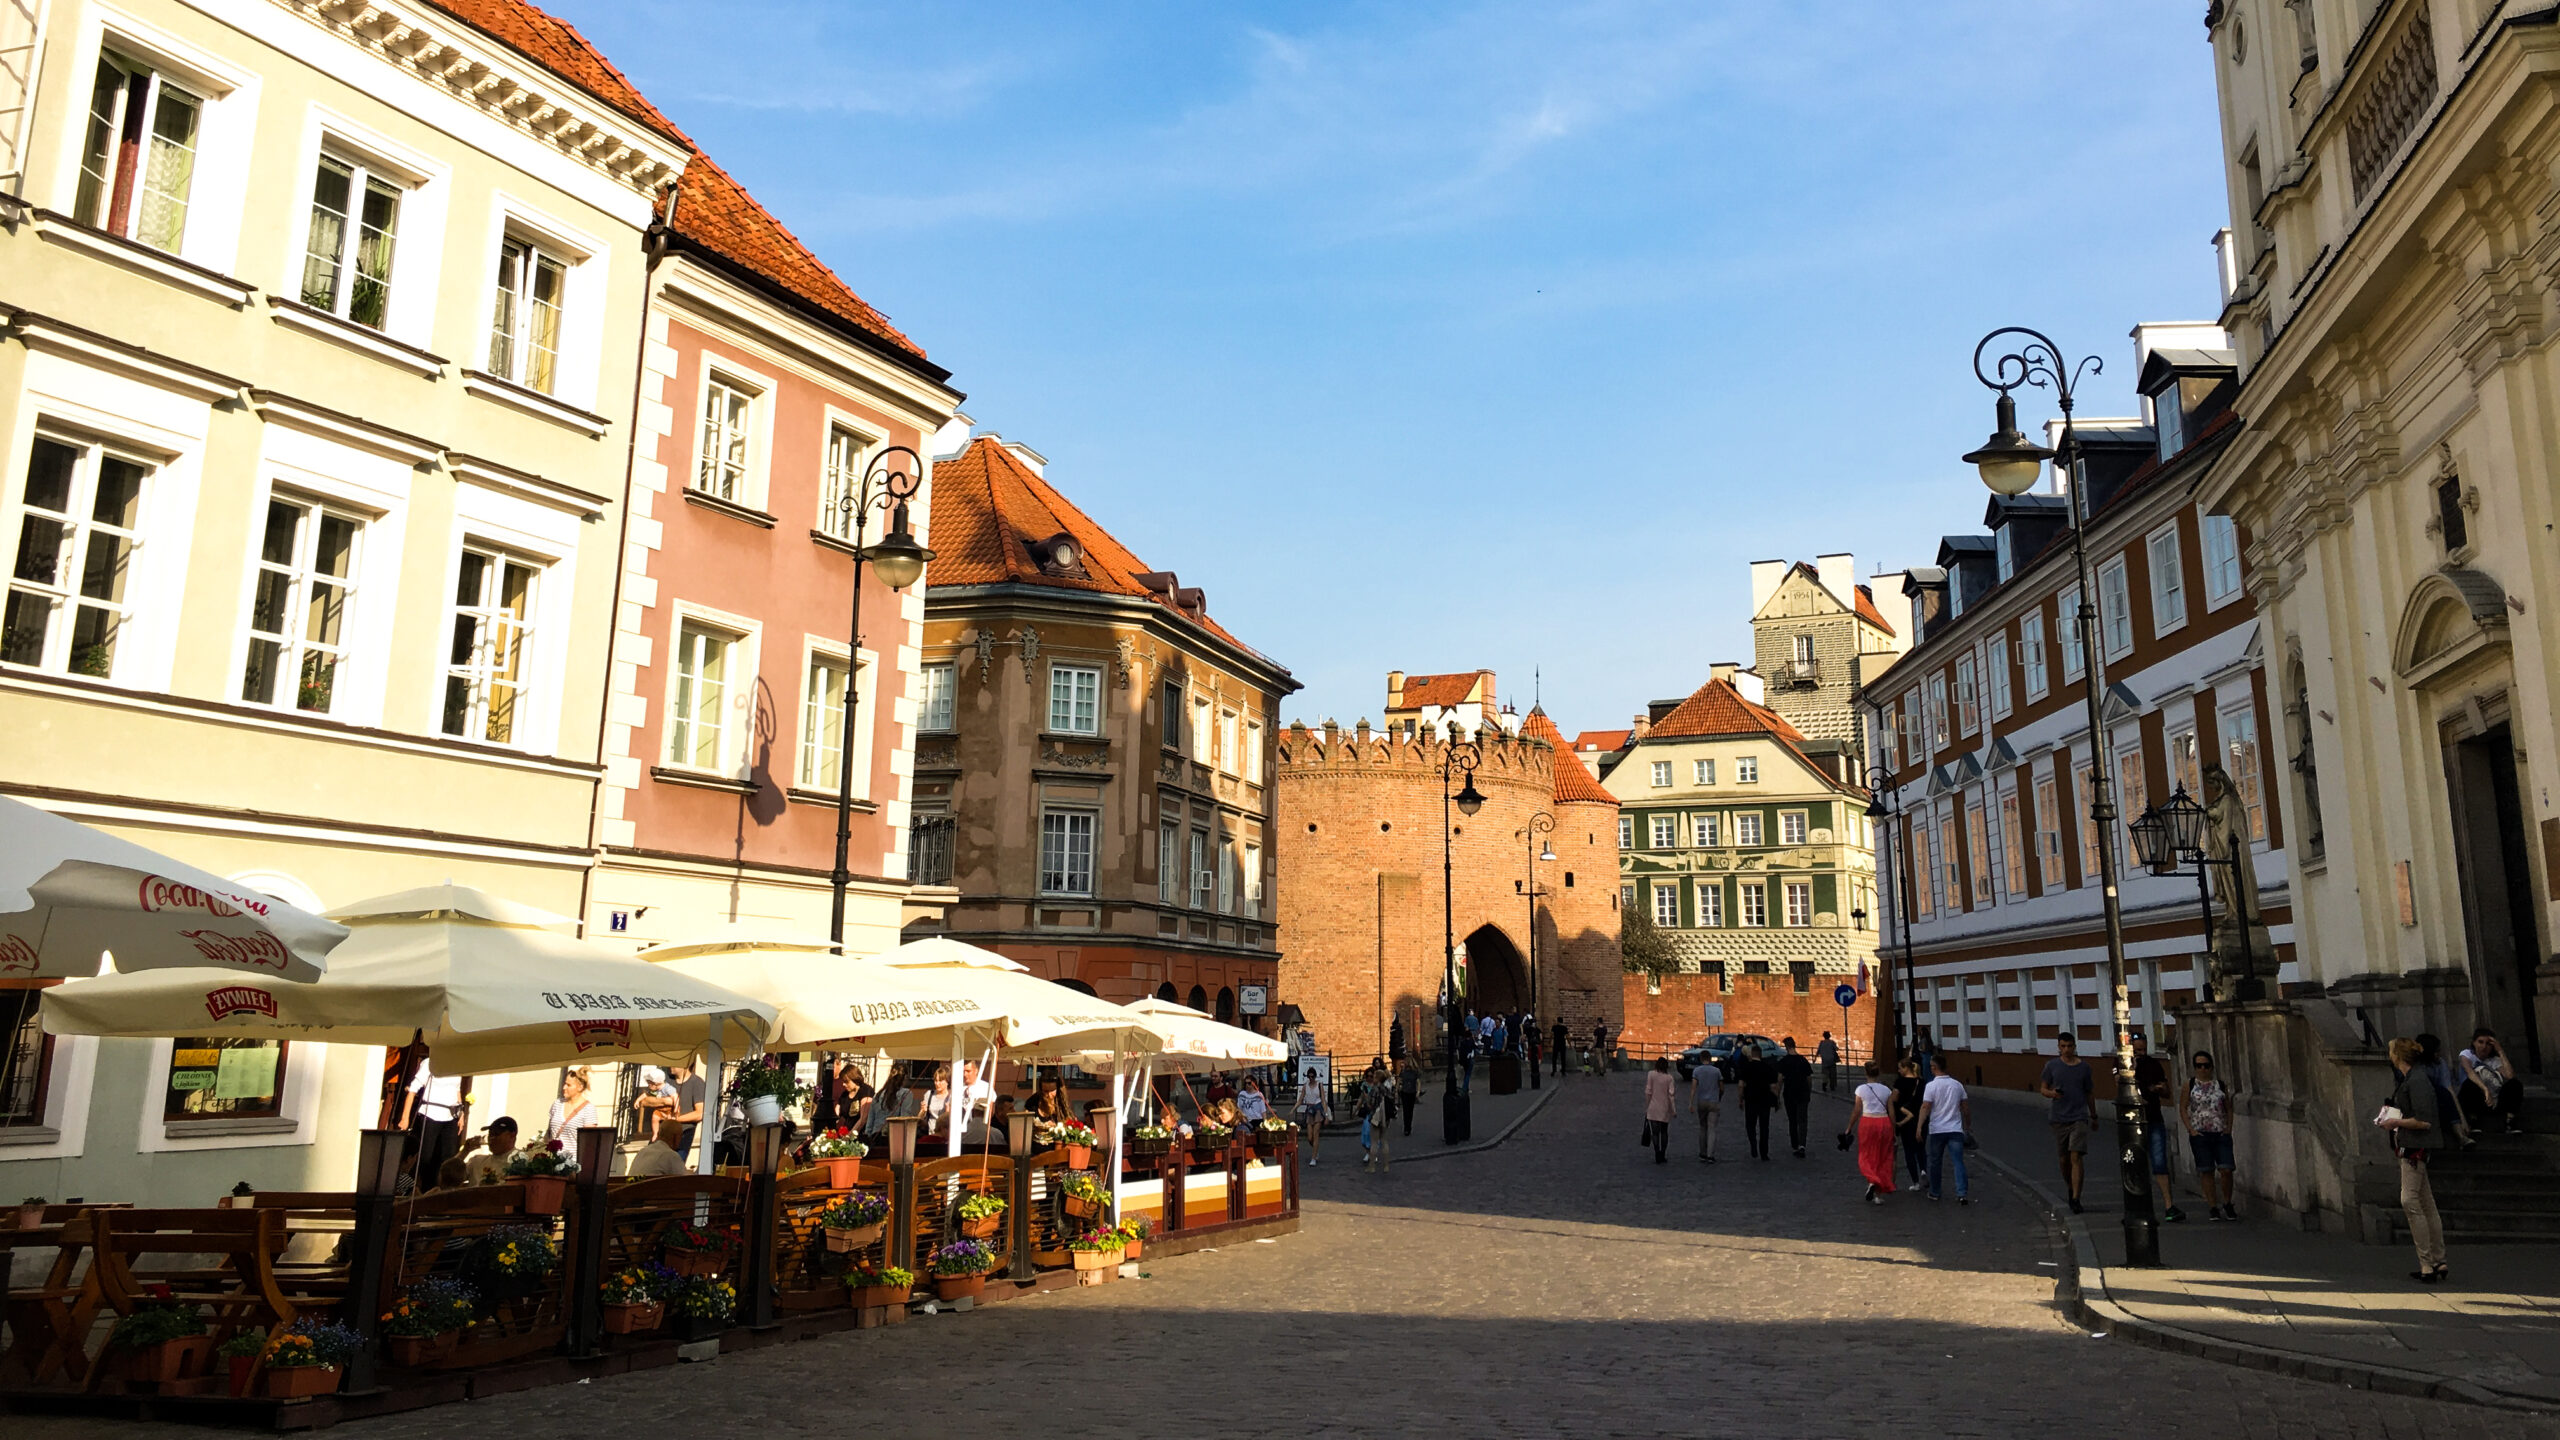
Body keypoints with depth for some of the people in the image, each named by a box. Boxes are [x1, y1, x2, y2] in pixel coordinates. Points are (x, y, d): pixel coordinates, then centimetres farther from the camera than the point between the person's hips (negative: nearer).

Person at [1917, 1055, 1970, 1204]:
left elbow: (1925, 1107, -16)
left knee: (1936, 1162, 10)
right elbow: (1965, 1107, 11)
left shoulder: (1931, 1085, -9)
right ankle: (1962, 1194, -10)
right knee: (1958, 1162, 0)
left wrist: (1919, 1127, -17)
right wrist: (1968, 1125, 22)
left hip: (1937, 1130, -2)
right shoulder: (1957, 1085, 4)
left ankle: (1934, 1193, 19)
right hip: (1956, 1129, 2)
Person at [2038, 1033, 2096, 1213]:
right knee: (2064, 1159, 10)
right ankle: (2070, 1189, 34)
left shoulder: (2084, 1067, 4)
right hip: (2059, 1117, 1)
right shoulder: (2052, 1065, 3)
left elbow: (2089, 1093, 14)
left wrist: (2094, 1115, 19)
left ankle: (2075, 1199, -14)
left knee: (2076, 1157, -13)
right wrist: (2051, 1093, -14)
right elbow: (2042, 1089, 8)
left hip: (2079, 1117, -1)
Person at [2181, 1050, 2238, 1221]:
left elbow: (2229, 1108, 15)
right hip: (2200, 1134, -1)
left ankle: (2227, 1204, 12)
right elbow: (2182, 1108, 3)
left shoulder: (2220, 1085, 10)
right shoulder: (2190, 1084, 5)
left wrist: (2229, 1129, 3)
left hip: (2221, 1133, 1)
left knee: (2226, 1169, -7)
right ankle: (2213, 1207, 7)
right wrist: (2191, 1130, -6)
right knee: (2207, 1171, 0)